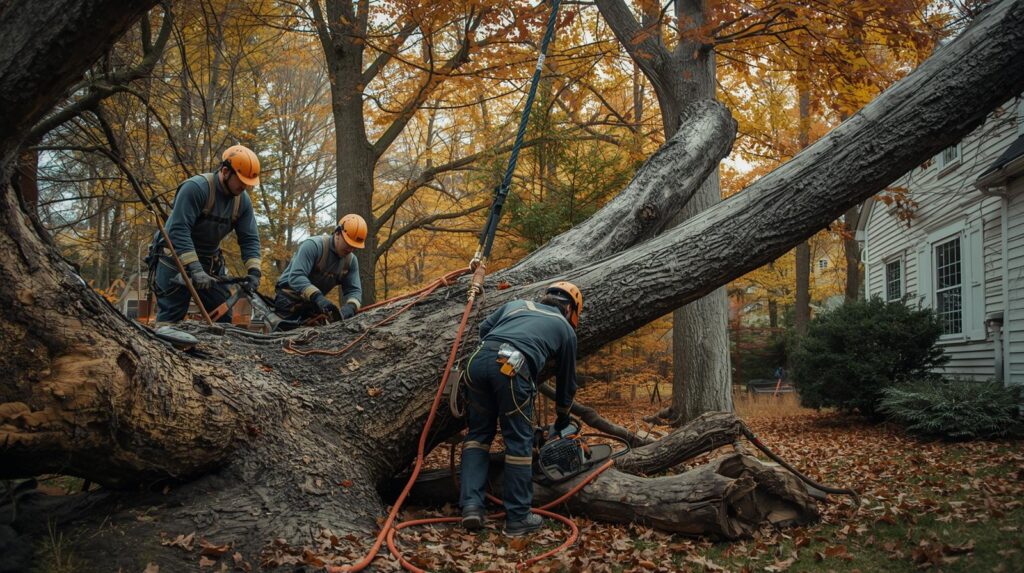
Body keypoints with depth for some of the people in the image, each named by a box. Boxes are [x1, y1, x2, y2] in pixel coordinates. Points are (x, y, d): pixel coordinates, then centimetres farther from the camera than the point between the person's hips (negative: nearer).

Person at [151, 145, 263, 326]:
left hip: (210, 262, 7)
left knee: (225, 317, 5)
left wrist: (254, 271, -16)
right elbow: (178, 230, -30)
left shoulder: (243, 201, -3)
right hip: (176, 257, -7)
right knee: (171, 317, -10)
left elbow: (250, 239, -1)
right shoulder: (195, 188, -23)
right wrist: (194, 269, -36)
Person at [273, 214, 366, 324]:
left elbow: (354, 290, -5)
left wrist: (351, 306, -29)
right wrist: (318, 297, -47)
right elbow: (296, 277, -34)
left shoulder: (351, 260, -3)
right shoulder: (313, 245, -23)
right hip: (289, 300, -6)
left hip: (314, 304, 6)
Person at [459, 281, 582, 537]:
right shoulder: (565, 329, 27)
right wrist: (561, 422, 48)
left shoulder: (518, 304, 35)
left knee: (479, 433, 17)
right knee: (519, 443, 9)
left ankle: (471, 504, 8)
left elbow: (484, 327, 25)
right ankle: (518, 518, 14)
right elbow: (567, 381, 35)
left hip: (478, 359, 4)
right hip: (513, 368, -4)